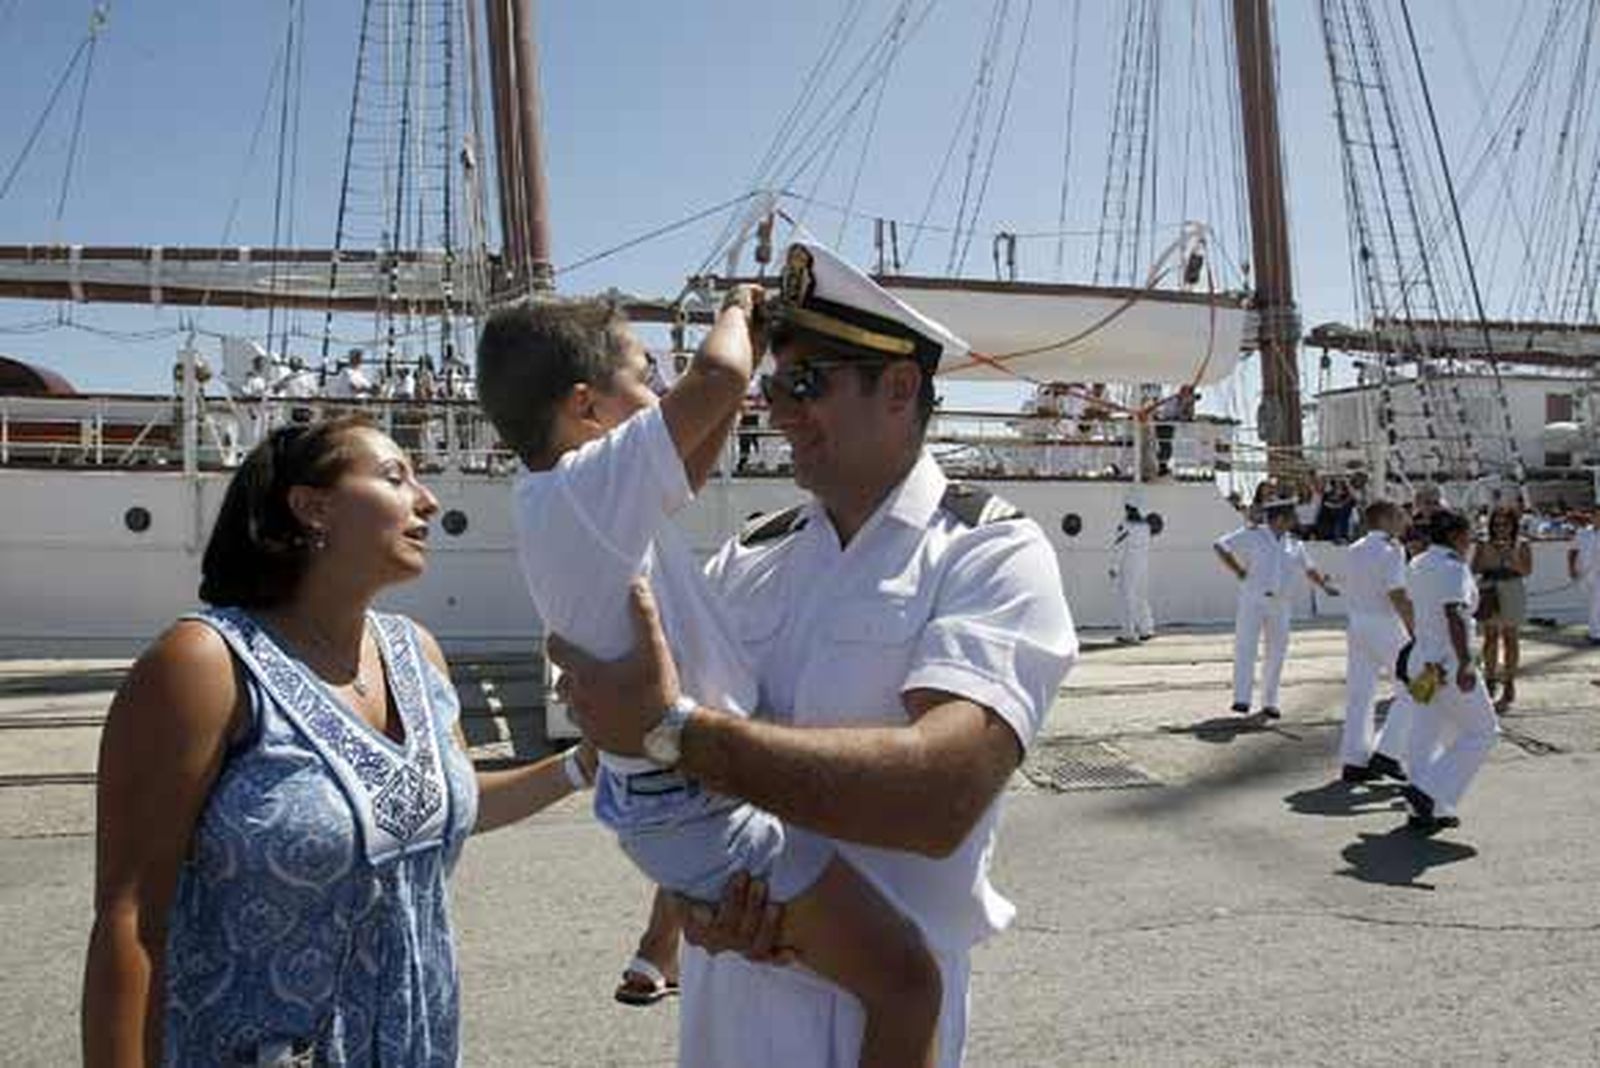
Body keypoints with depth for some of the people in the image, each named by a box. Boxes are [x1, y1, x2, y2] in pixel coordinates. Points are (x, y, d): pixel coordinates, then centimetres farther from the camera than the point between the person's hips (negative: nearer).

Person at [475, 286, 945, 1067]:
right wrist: (737, 312, -6)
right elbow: (716, 376, -29)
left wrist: (750, 340, 12)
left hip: (655, 788, 10)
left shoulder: (544, 497, 7)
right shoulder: (593, 482, -20)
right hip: (699, 810, -10)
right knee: (906, 983, -10)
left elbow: (690, 465, 16)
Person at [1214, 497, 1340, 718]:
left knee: (1276, 652, 5)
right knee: (1245, 646, -12)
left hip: (1280, 603, 5)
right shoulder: (1252, 535, -2)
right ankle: (1241, 699, -13)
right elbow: (1221, 546, -2)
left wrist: (1324, 585, 12)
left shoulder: (1294, 543, 12)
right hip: (1253, 600, -5)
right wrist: (1238, 571, -6)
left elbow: (1308, 568, 25)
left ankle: (1269, 702, 15)